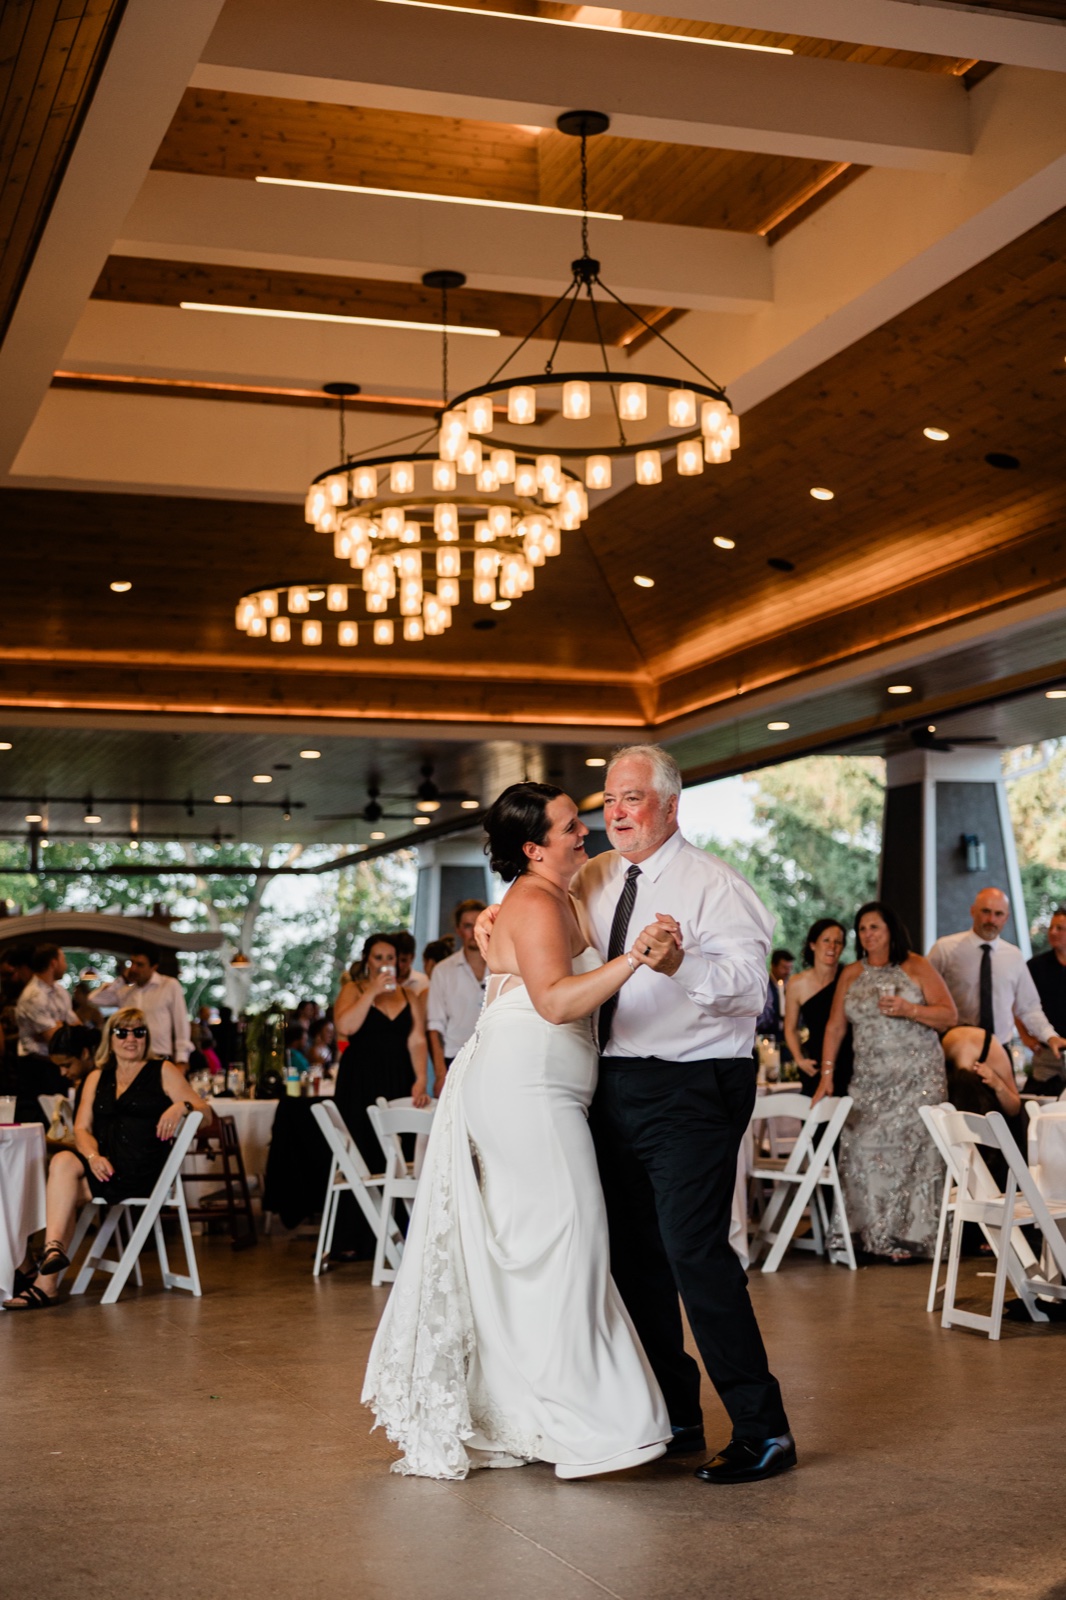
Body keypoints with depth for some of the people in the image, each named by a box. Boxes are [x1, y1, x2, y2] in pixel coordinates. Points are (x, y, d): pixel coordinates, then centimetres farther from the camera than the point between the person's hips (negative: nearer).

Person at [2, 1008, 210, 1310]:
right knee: (62, 1161, -28)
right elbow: (81, 1128, 11)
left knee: (65, 1189, -24)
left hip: (144, 1171, -4)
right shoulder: (97, 1078, 21)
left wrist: (182, 1106, -19)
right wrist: (94, 1156, -10)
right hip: (104, 1166, 4)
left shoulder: (163, 1072, 9)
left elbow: (206, 1113, 4)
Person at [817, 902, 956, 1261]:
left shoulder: (916, 968, 1)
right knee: (862, 1149, -6)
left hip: (917, 1078, -3)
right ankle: (875, 1234, 3)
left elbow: (949, 1015, -3)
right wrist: (827, 1074, 6)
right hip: (868, 1080, 4)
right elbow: (835, 1027, 11)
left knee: (910, 1149, -7)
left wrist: (909, 1009, -16)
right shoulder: (851, 975, 12)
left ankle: (909, 1236, 0)